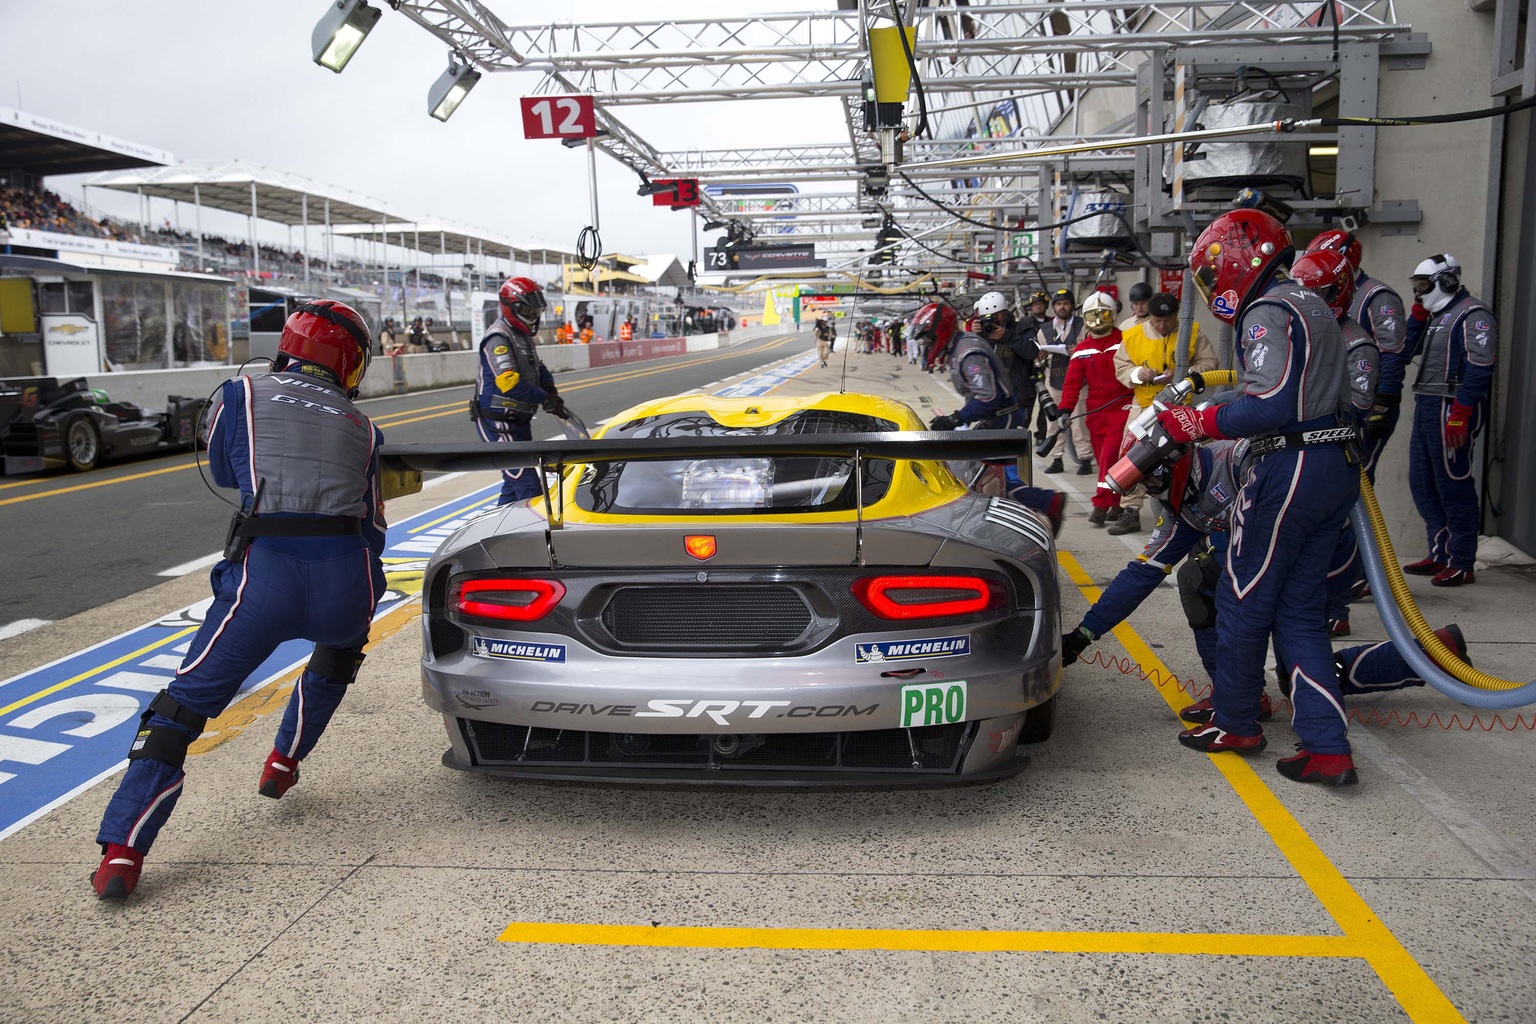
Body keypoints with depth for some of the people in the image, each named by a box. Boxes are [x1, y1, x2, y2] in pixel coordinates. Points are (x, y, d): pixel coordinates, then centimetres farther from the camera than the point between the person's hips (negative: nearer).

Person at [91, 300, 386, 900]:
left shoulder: (241, 396, 14)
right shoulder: (360, 429, 20)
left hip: (265, 574, -2)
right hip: (346, 580, 2)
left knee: (183, 704, 7)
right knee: (337, 656, 37)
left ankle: (122, 850, -2)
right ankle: (284, 762, 41)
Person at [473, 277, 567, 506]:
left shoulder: (523, 336, 14)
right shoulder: (498, 338, -18)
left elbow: (538, 367, 23)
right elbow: (509, 383, -28)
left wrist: (550, 387, 2)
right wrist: (545, 399, -23)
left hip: (518, 422, 10)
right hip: (498, 424, -10)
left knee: (514, 483, 18)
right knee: (527, 484, -13)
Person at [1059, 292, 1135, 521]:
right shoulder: (1082, 350, 9)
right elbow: (1072, 383, 4)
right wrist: (1065, 410, -7)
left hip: (1123, 408, -4)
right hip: (1096, 412, 5)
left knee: (1110, 455, -15)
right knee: (1103, 458, 7)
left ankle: (1101, 506, -14)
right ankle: (1117, 506, 19)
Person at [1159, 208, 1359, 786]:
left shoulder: (1267, 313, -12)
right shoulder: (1310, 306, 20)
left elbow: (1271, 406, -24)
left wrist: (1198, 425, -15)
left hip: (1291, 471, -10)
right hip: (1336, 466, 10)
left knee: (1243, 601, 5)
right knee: (1299, 612, 11)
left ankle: (1236, 724, 19)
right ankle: (1327, 749, 7)